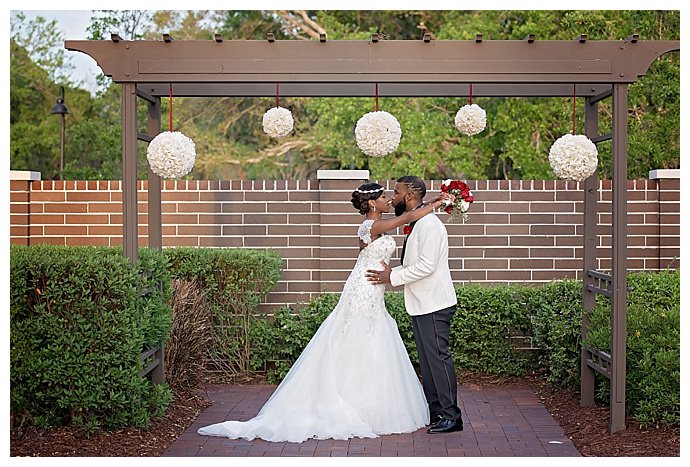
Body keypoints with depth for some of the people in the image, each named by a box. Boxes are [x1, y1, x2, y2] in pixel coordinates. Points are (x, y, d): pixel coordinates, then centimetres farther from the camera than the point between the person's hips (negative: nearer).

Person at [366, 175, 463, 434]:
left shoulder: (428, 224, -16)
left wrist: (392, 277, -17)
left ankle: (451, 416, -2)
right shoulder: (415, 224, 15)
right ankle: (435, 412, 22)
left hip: (433, 304, -10)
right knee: (427, 359, 14)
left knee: (437, 357, -7)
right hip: (422, 305, 10)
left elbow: (426, 266, -23)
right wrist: (390, 272, 8)